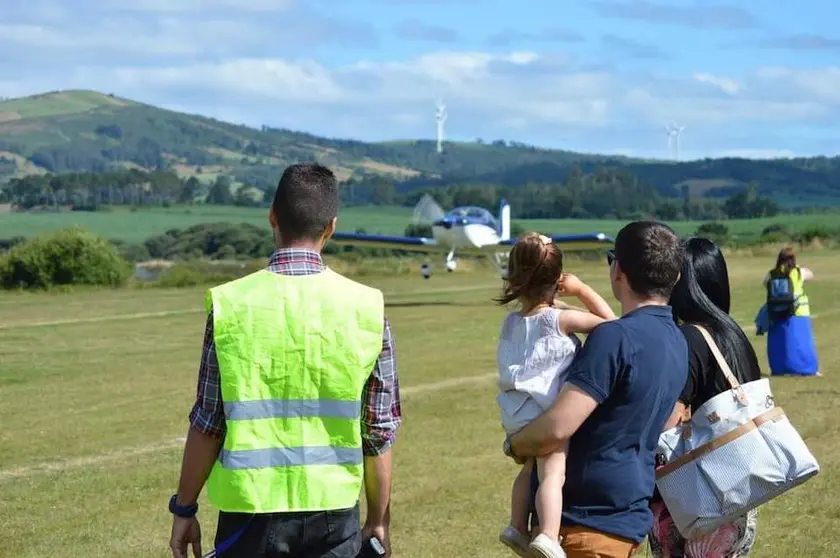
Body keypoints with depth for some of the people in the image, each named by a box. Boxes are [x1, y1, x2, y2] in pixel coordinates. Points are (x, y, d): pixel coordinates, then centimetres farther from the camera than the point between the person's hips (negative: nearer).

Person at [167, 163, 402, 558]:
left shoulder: (231, 304, -7)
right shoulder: (366, 308, -3)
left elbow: (208, 424, -4)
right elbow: (380, 431, 1)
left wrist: (184, 508, 8)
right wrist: (378, 520, 12)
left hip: (251, 510, -1)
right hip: (334, 511, 1)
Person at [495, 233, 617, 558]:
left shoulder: (511, 322, 9)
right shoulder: (559, 318, -9)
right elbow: (608, 322, -4)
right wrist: (581, 290, 3)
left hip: (517, 416, 7)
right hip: (548, 412, -7)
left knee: (530, 469, 27)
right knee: (552, 474, -16)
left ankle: (517, 527, 33)